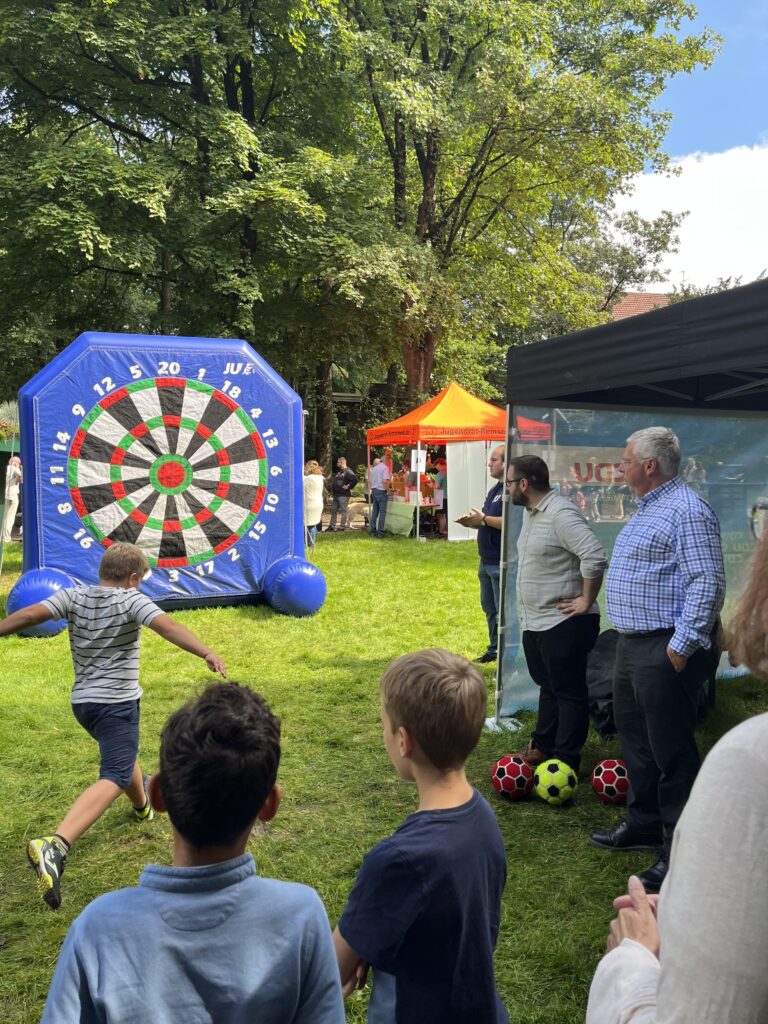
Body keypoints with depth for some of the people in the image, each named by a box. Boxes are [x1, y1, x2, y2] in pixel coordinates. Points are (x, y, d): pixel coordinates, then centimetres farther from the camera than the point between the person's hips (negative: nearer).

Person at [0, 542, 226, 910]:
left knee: (122, 753, 33)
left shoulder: (73, 597, 1)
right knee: (114, 778, -15)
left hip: (82, 701, 8)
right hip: (117, 701, -7)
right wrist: (207, 653, -36)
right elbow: (167, 626, -27)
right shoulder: (132, 600, -11)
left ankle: (142, 806, 59)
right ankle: (54, 846, -36)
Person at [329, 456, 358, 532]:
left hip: (343, 495, -10)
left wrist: (348, 487, -19)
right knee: (333, 510, 13)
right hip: (335, 494, 10)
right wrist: (332, 488, 17)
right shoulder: (338, 471, 17)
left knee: (343, 511, -3)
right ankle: (332, 526, 20)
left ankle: (343, 527, 2)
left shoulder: (348, 472, -13)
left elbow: (355, 480, -26)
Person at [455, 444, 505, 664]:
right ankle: (494, 649, 31)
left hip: (501, 563, -10)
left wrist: (484, 519, -18)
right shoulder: (495, 489, 15)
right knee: (489, 607, 19)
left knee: (503, 611, -3)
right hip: (487, 560, 10)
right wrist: (471, 522, 2)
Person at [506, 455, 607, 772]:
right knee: (547, 686, 21)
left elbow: (595, 557, -30)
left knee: (568, 692, 1)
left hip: (563, 624, -10)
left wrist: (586, 601, -22)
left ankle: (566, 762, 9)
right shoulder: (530, 512, 10)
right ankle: (543, 747, 34)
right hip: (535, 621, 10)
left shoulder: (560, 514, -22)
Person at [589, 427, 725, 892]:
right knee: (635, 737, 20)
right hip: (633, 644, 11)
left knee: (672, 751, -2)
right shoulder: (650, 509, 16)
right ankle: (643, 824, 36)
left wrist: (682, 647, -25)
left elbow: (708, 583, -23)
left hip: (663, 650, -11)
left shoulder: (687, 510, -17)